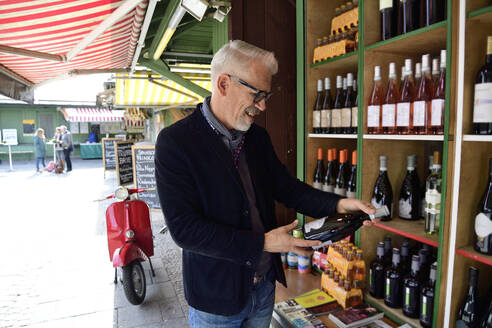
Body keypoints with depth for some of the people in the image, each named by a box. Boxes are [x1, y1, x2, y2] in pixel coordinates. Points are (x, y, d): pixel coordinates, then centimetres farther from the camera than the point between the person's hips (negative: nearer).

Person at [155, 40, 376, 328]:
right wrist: (262, 243, -24)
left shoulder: (258, 137, 1)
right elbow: (183, 228, -23)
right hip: (216, 295, -5)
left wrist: (338, 204, -10)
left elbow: (285, 185, 6)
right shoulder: (175, 142, -19)